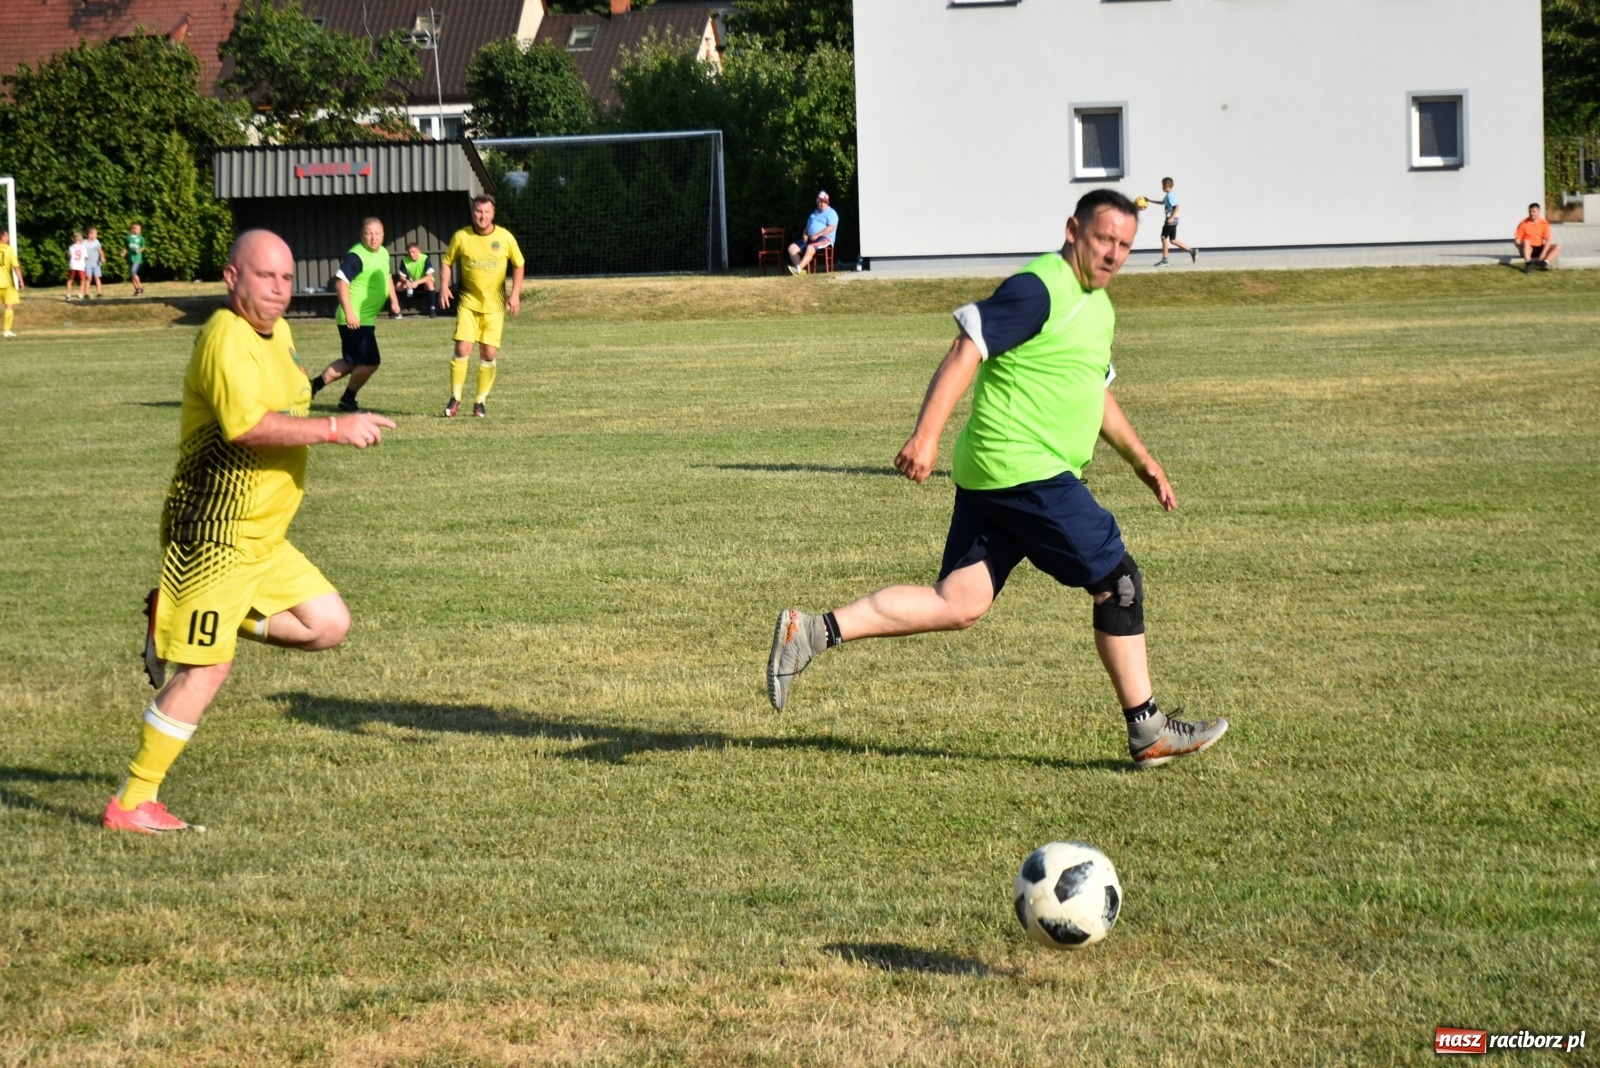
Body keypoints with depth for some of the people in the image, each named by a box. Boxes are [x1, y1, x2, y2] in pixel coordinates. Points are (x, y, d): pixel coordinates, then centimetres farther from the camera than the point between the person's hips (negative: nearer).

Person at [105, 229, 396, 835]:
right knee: (207, 670, -9)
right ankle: (132, 804, 0)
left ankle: (178, 618, 13)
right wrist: (336, 429, -28)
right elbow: (246, 425, -32)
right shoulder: (227, 339, -19)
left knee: (328, 625, 8)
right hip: (215, 535, -9)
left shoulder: (277, 333, 12)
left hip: (263, 536, 9)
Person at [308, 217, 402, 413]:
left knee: (352, 363, 17)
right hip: (355, 320, -9)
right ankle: (347, 400, 12)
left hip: (367, 319, 9)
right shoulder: (356, 255, -18)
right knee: (370, 362, -7)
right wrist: (349, 312, -30)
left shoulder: (383, 254, 10)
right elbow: (341, 281, -25)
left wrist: (393, 300, 21)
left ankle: (315, 384, 26)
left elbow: (386, 278, 29)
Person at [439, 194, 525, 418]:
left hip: (494, 305, 1)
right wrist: (444, 287, -9)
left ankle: (481, 401, 13)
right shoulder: (461, 236, -6)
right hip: (468, 302, -1)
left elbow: (518, 265, 7)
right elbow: (447, 262, 6)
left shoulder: (505, 237, -6)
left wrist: (515, 294, -3)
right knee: (462, 349, -11)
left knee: (489, 354, -1)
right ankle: (455, 399, 2)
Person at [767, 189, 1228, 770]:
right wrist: (927, 435, -27)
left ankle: (810, 632, 0)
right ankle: (1149, 733, 7)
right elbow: (966, 351, -19)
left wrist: (1141, 459, 32)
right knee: (1117, 581, -2)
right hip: (1026, 473, -10)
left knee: (957, 604, 4)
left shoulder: (1097, 307, 19)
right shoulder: (1038, 289, -12)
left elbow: (1094, 393, 33)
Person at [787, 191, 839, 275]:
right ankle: (801, 270, -30)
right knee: (792, 247, -14)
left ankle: (798, 268, -51)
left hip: (824, 238, -8)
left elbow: (831, 228, -13)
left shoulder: (831, 213, 1)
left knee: (810, 247, -39)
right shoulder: (814, 214, 26)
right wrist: (805, 235, 3)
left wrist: (817, 235, -20)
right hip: (810, 239, 8)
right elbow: (807, 227, 27)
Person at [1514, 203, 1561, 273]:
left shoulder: (1544, 223, -5)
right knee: (1525, 242, -35)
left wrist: (1542, 255, -23)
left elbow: (1548, 241, -11)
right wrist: (1522, 250, -27)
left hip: (1540, 249, 3)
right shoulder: (1523, 224, -8)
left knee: (1557, 247, -19)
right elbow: (1518, 241, -8)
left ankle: (1545, 262, -39)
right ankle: (1528, 263, -49)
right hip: (1528, 249, -3)